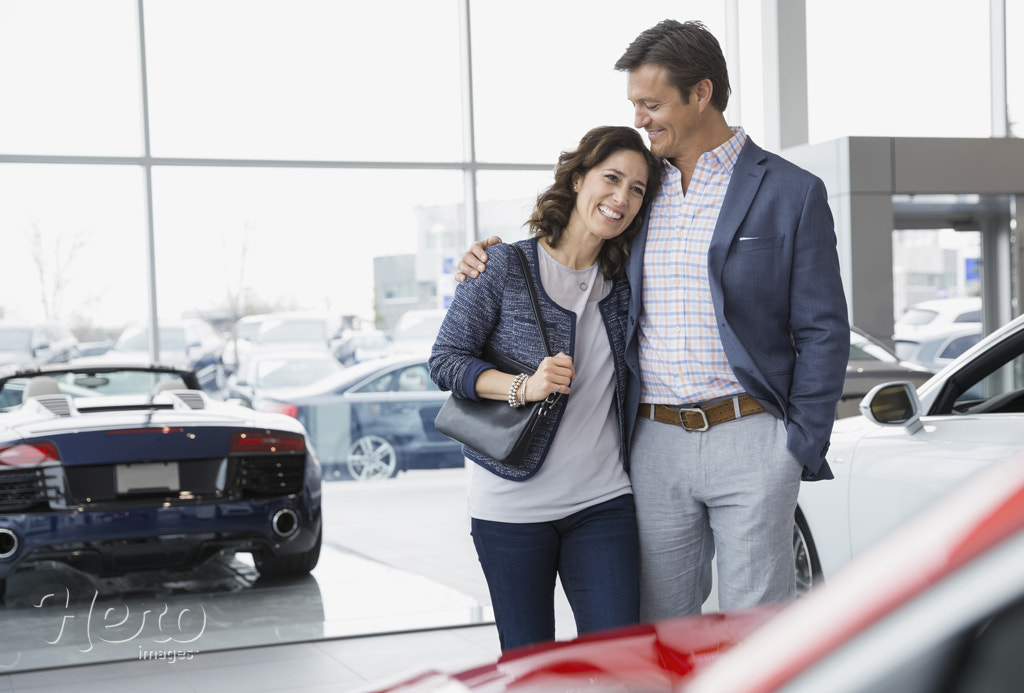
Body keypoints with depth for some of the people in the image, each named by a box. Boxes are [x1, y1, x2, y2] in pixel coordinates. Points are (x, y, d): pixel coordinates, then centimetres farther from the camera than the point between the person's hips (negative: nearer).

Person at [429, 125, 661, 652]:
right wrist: (523, 387, -20)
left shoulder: (623, 282, 7)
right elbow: (445, 360, -6)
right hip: (513, 504, -3)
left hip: (602, 502, 3)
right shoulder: (503, 268, -6)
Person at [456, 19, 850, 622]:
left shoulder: (792, 193, -1)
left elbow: (823, 332, -2)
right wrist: (496, 259, 7)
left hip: (749, 441, -4)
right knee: (661, 624, 10)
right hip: (656, 444, 4)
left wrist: (800, 448, -8)